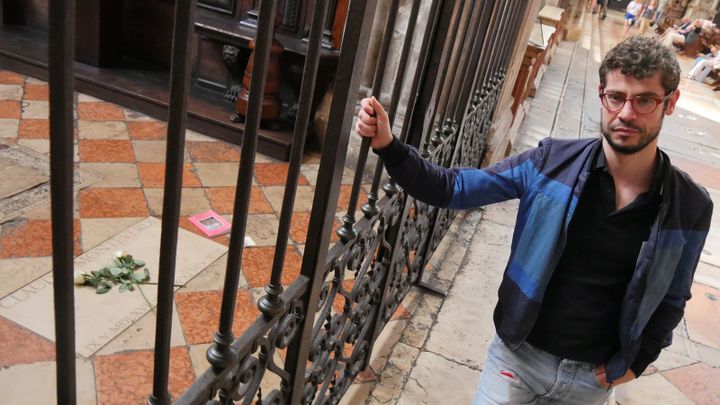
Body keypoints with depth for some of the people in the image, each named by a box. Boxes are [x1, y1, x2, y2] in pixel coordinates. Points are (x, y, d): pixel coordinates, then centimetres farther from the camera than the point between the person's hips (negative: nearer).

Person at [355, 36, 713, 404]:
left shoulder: (690, 207, -10)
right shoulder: (552, 161, -15)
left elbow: (671, 298, 5)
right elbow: (451, 188, -13)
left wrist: (637, 361, -2)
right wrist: (388, 146, -25)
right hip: (518, 355, -1)